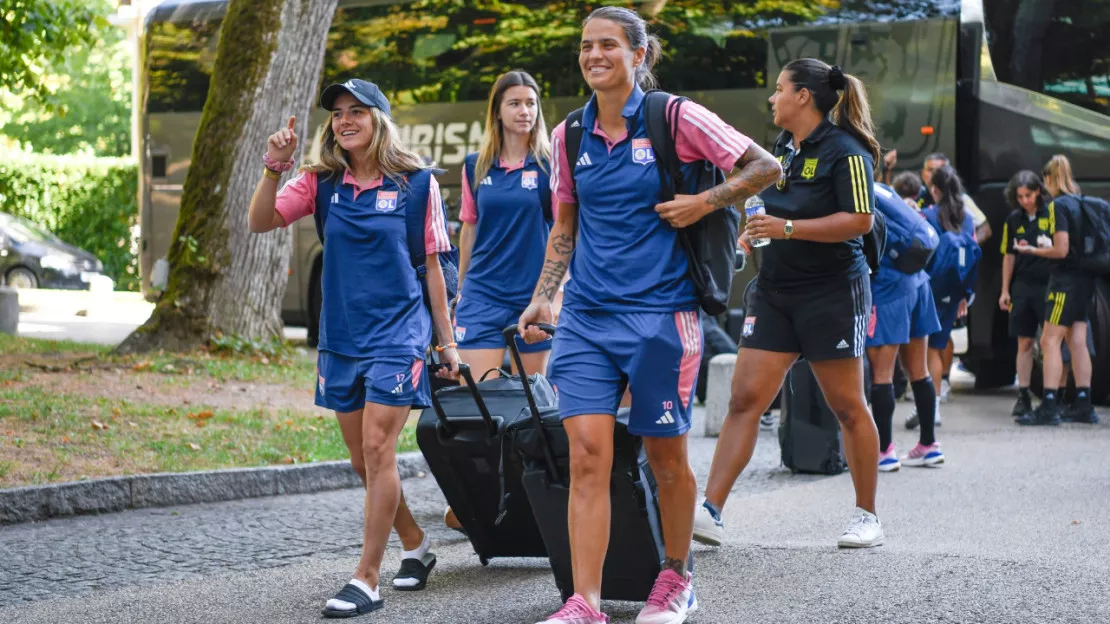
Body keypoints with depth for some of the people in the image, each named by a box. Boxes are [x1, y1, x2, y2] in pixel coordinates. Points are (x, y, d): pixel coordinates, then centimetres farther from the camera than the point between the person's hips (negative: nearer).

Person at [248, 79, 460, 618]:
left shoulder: (416, 183, -3)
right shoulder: (321, 184, 5)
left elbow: (431, 267, 2)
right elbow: (261, 222, -4)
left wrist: (447, 343, 3)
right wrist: (273, 168, -20)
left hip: (397, 333, -5)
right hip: (341, 338, 5)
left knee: (377, 450, -12)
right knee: (363, 460, 11)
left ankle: (367, 579, -9)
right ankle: (415, 545, 32)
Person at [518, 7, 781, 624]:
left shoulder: (673, 119, -5)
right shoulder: (570, 135, 8)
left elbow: (764, 167, 0)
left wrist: (704, 203, -10)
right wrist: (542, 297, 10)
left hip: (659, 313, -3)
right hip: (585, 317, 3)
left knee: (666, 457, 8)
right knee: (587, 456, -7)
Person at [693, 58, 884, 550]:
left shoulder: (845, 150, -11)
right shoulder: (781, 148, 14)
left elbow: (860, 220, -19)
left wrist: (788, 228, -23)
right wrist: (755, 230, 9)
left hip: (833, 292, -7)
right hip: (774, 290, 7)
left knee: (847, 407, 3)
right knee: (745, 399, -3)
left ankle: (867, 515, 16)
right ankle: (710, 512, -8)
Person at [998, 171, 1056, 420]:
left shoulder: (1053, 212, -4)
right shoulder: (1014, 219, 10)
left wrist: (1035, 248, -23)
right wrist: (1005, 290, 13)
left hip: (1048, 285, -4)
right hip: (1023, 286, 4)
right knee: (1024, 343, 6)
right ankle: (1023, 395, 10)